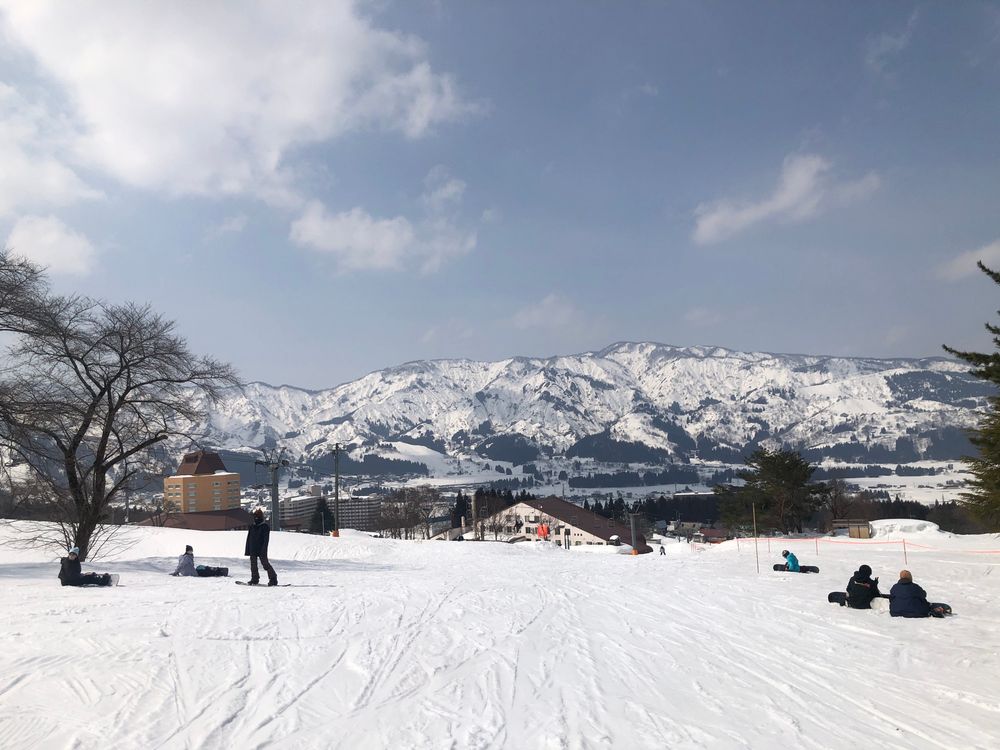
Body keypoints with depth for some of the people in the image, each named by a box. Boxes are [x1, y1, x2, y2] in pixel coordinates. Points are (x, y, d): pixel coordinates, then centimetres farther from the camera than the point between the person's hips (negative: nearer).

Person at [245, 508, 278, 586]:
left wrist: (263, 550, -16)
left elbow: (266, 540, -9)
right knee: (253, 565, 6)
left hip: (261, 550, -6)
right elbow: (248, 539, 17)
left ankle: (273, 579, -4)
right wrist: (247, 550, 11)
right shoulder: (252, 527, 13)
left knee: (265, 564, -8)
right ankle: (255, 579, 16)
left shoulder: (265, 527, -4)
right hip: (253, 550, 6)